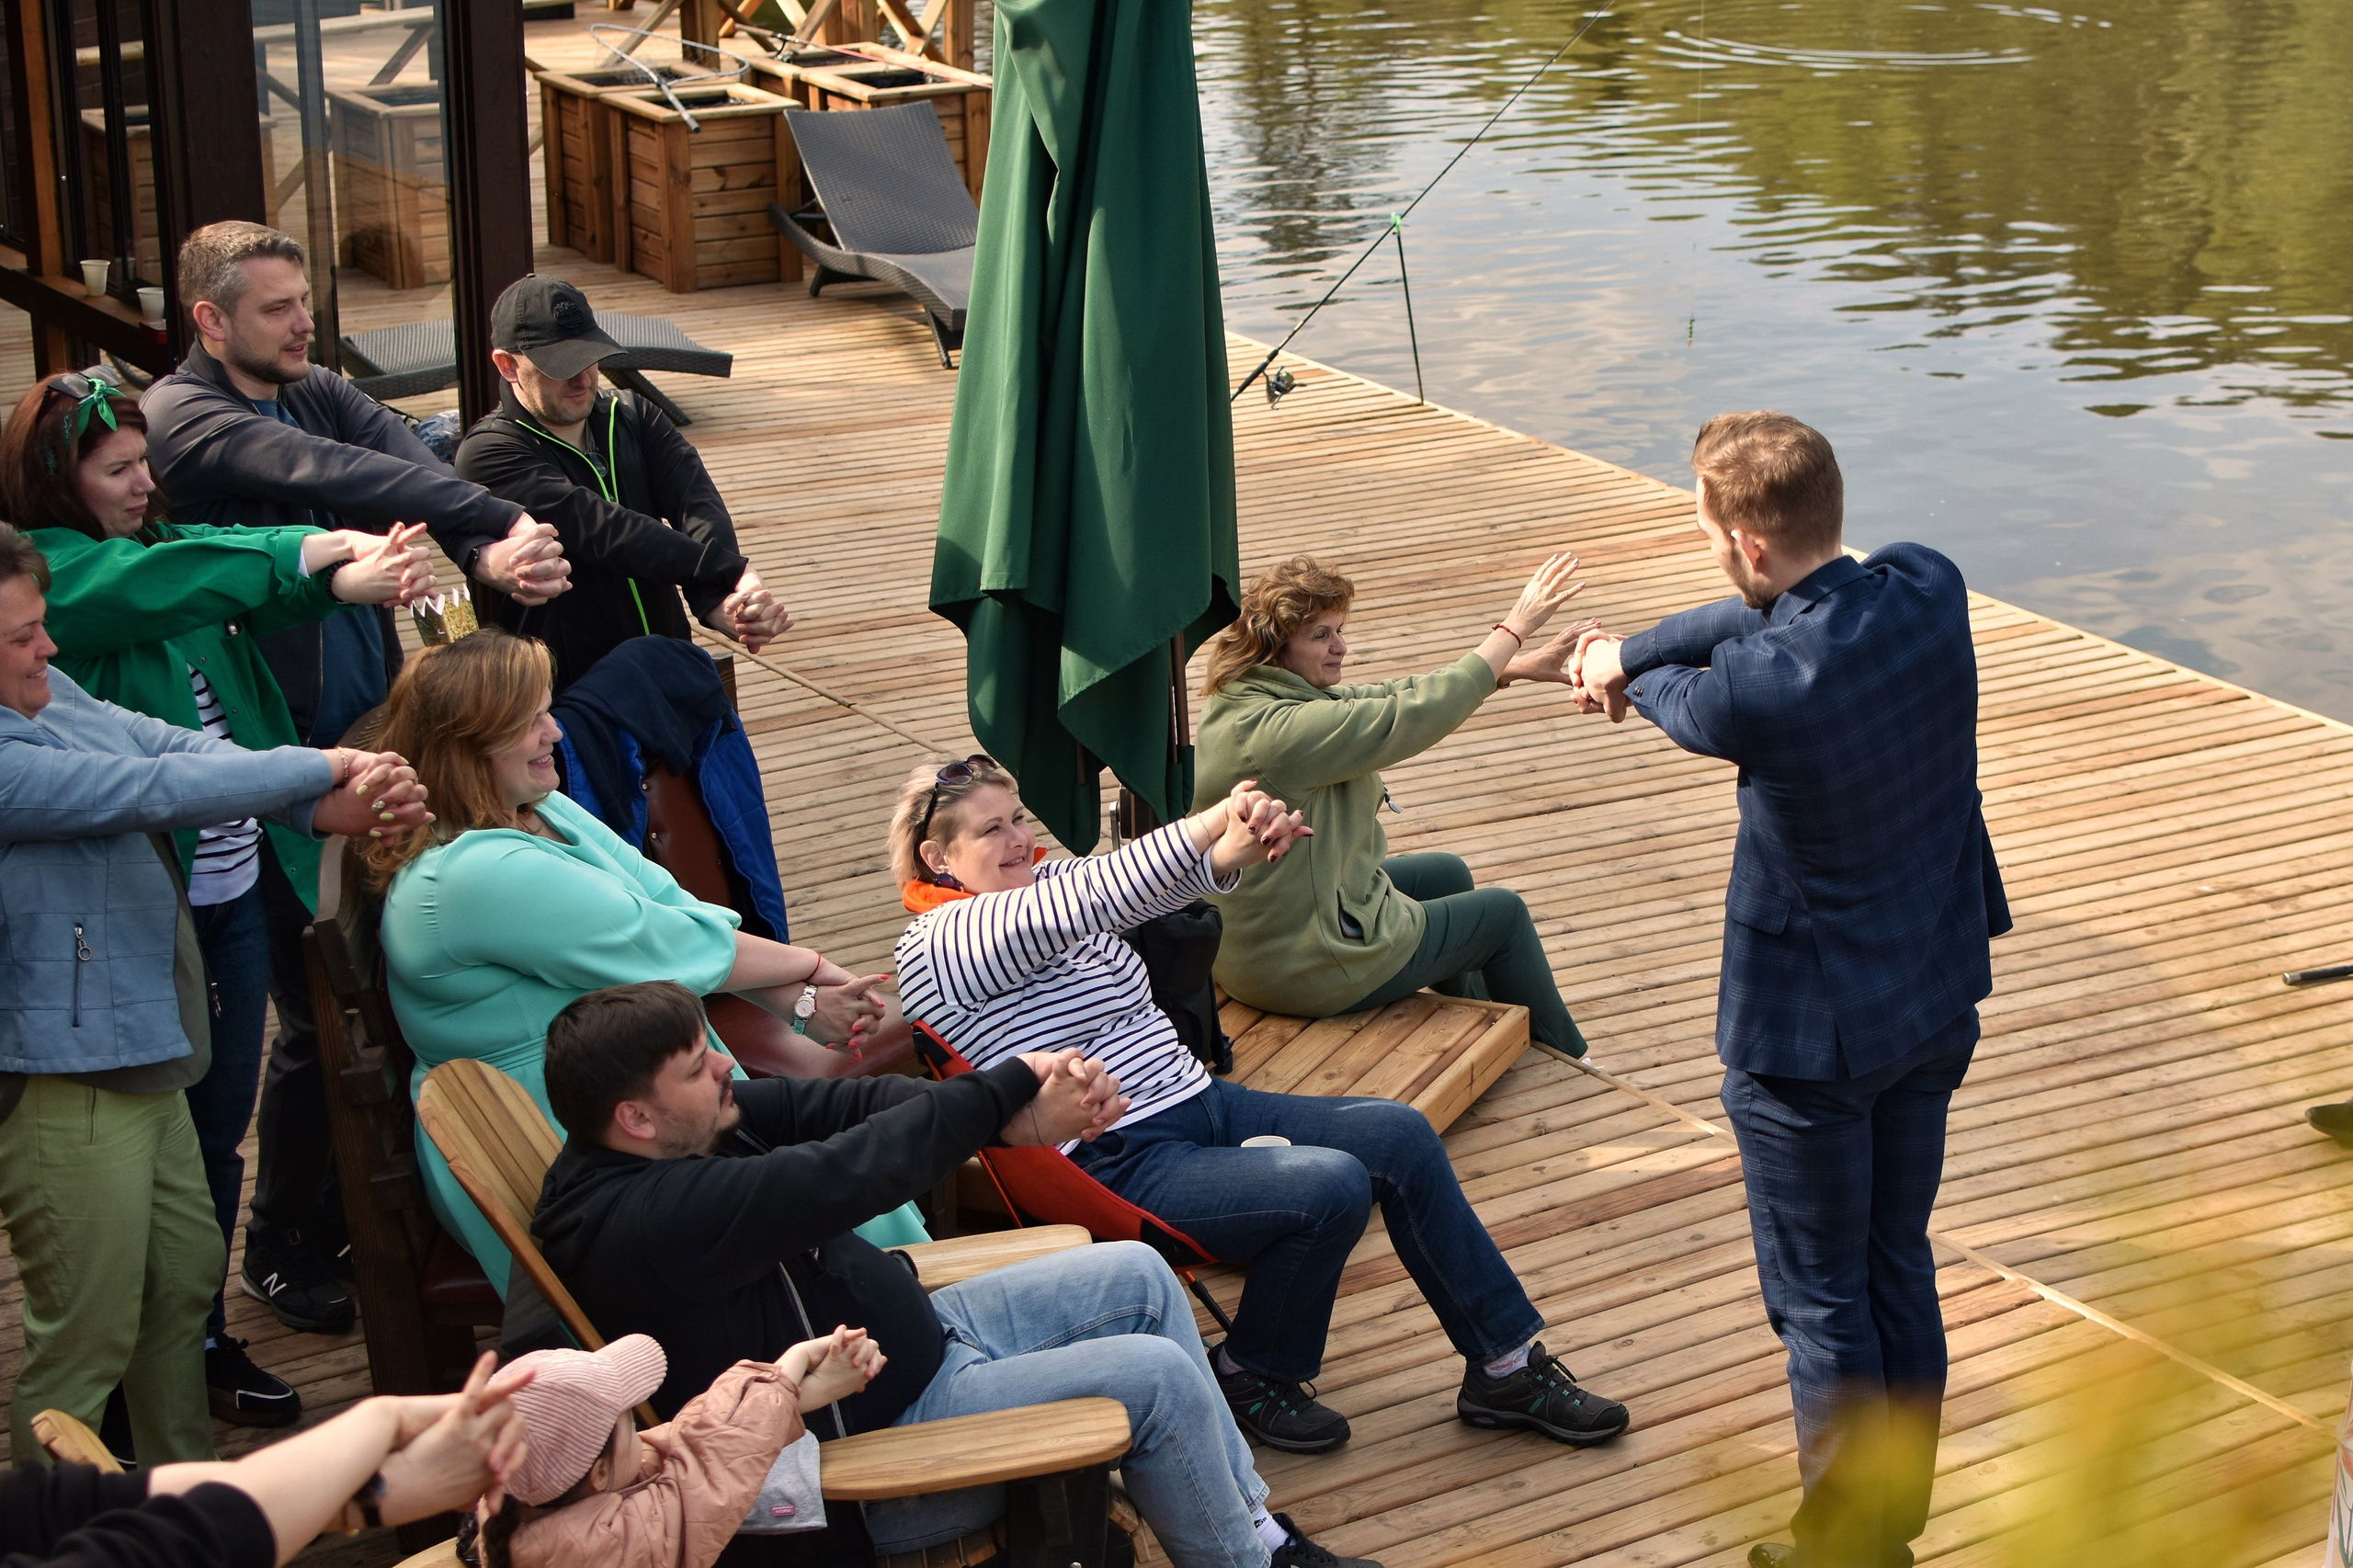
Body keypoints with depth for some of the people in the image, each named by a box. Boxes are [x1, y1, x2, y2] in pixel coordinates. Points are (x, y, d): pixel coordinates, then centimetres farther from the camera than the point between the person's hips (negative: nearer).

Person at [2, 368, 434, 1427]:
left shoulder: (164, 543, 9)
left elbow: (268, 590, -6)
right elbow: (159, 586, -29)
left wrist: (350, 576, -26)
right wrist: (310, 553, -27)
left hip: (232, 889, 7)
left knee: (220, 1128, 16)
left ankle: (205, 1339, 31)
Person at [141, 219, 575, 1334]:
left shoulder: (324, 399, 11)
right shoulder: (181, 417, -11)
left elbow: (410, 468, -10)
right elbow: (332, 477, -27)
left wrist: (495, 553, -32)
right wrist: (505, 522, -37)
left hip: (375, 736, 7)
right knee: (319, 1014, 0)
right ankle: (285, 1254, 18)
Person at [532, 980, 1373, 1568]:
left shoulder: (693, 1128, -2)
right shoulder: (648, 1219, -31)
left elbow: (840, 1105, -10)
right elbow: (843, 1175, -34)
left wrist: (1025, 1104, -24)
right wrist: (1013, 1088, -23)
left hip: (915, 1339, 10)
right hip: (870, 1442, -10)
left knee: (1139, 1276, 9)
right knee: (1157, 1378, -15)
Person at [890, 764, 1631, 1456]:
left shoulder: (1049, 882, 15)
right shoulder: (939, 941, -10)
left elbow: (1163, 883, -1)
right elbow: (1086, 903, -26)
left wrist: (1235, 850, -25)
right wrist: (1213, 821, -30)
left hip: (1204, 1103, 8)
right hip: (1122, 1167, -8)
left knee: (1401, 1135, -8)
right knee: (1333, 1185, -26)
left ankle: (1508, 1365, 3)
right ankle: (1250, 1377, -1)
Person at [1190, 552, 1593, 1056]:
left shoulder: (1238, 703, 0)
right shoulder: (1281, 731, -31)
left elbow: (1382, 696, 4)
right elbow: (1417, 714, -27)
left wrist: (1515, 667, 1)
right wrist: (1517, 627, -17)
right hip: (1307, 970, -10)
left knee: (1446, 875, 30)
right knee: (1503, 913, 12)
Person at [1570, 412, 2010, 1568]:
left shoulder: (1756, 691, -28)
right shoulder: (1930, 588, -11)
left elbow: (1693, 704, -5)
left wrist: (1625, 671, 17)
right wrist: (1627, 652, 11)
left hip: (1808, 1036, -7)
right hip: (1938, 1000, 7)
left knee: (1823, 1302, 10)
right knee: (1901, 1269, 20)